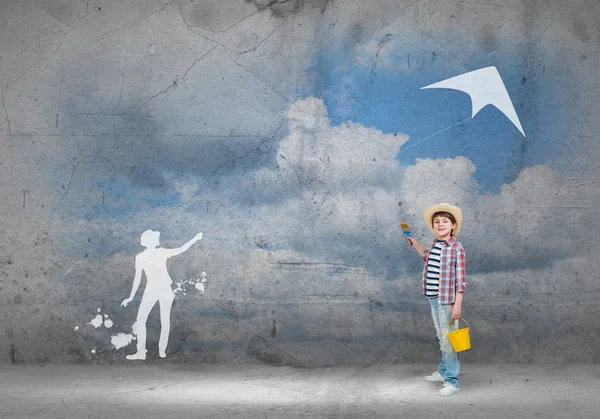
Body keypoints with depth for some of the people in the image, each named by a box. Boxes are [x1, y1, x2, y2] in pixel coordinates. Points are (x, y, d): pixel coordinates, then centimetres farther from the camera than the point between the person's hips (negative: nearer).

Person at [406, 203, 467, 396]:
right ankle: (444, 372, 33)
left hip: (447, 300, -8)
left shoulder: (456, 248, -13)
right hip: (433, 298, 8)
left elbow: (460, 279, -15)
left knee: (448, 339, -5)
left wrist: (457, 304, -19)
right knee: (441, 338, 19)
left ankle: (452, 381, 1)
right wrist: (415, 243, 27)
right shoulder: (434, 245, 8)